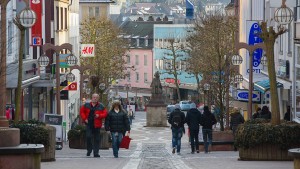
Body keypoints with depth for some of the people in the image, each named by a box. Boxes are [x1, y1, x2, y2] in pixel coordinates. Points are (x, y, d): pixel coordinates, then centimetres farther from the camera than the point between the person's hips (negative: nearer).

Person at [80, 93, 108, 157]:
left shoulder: (101, 106, 3)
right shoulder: (87, 105, 7)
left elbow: (105, 114, 3)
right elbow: (82, 111, 14)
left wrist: (99, 116, -15)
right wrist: (84, 118, 2)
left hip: (96, 125, 0)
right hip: (89, 124, 0)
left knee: (97, 139, 3)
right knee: (88, 137, -12)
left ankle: (96, 153, 8)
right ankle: (89, 150, 10)